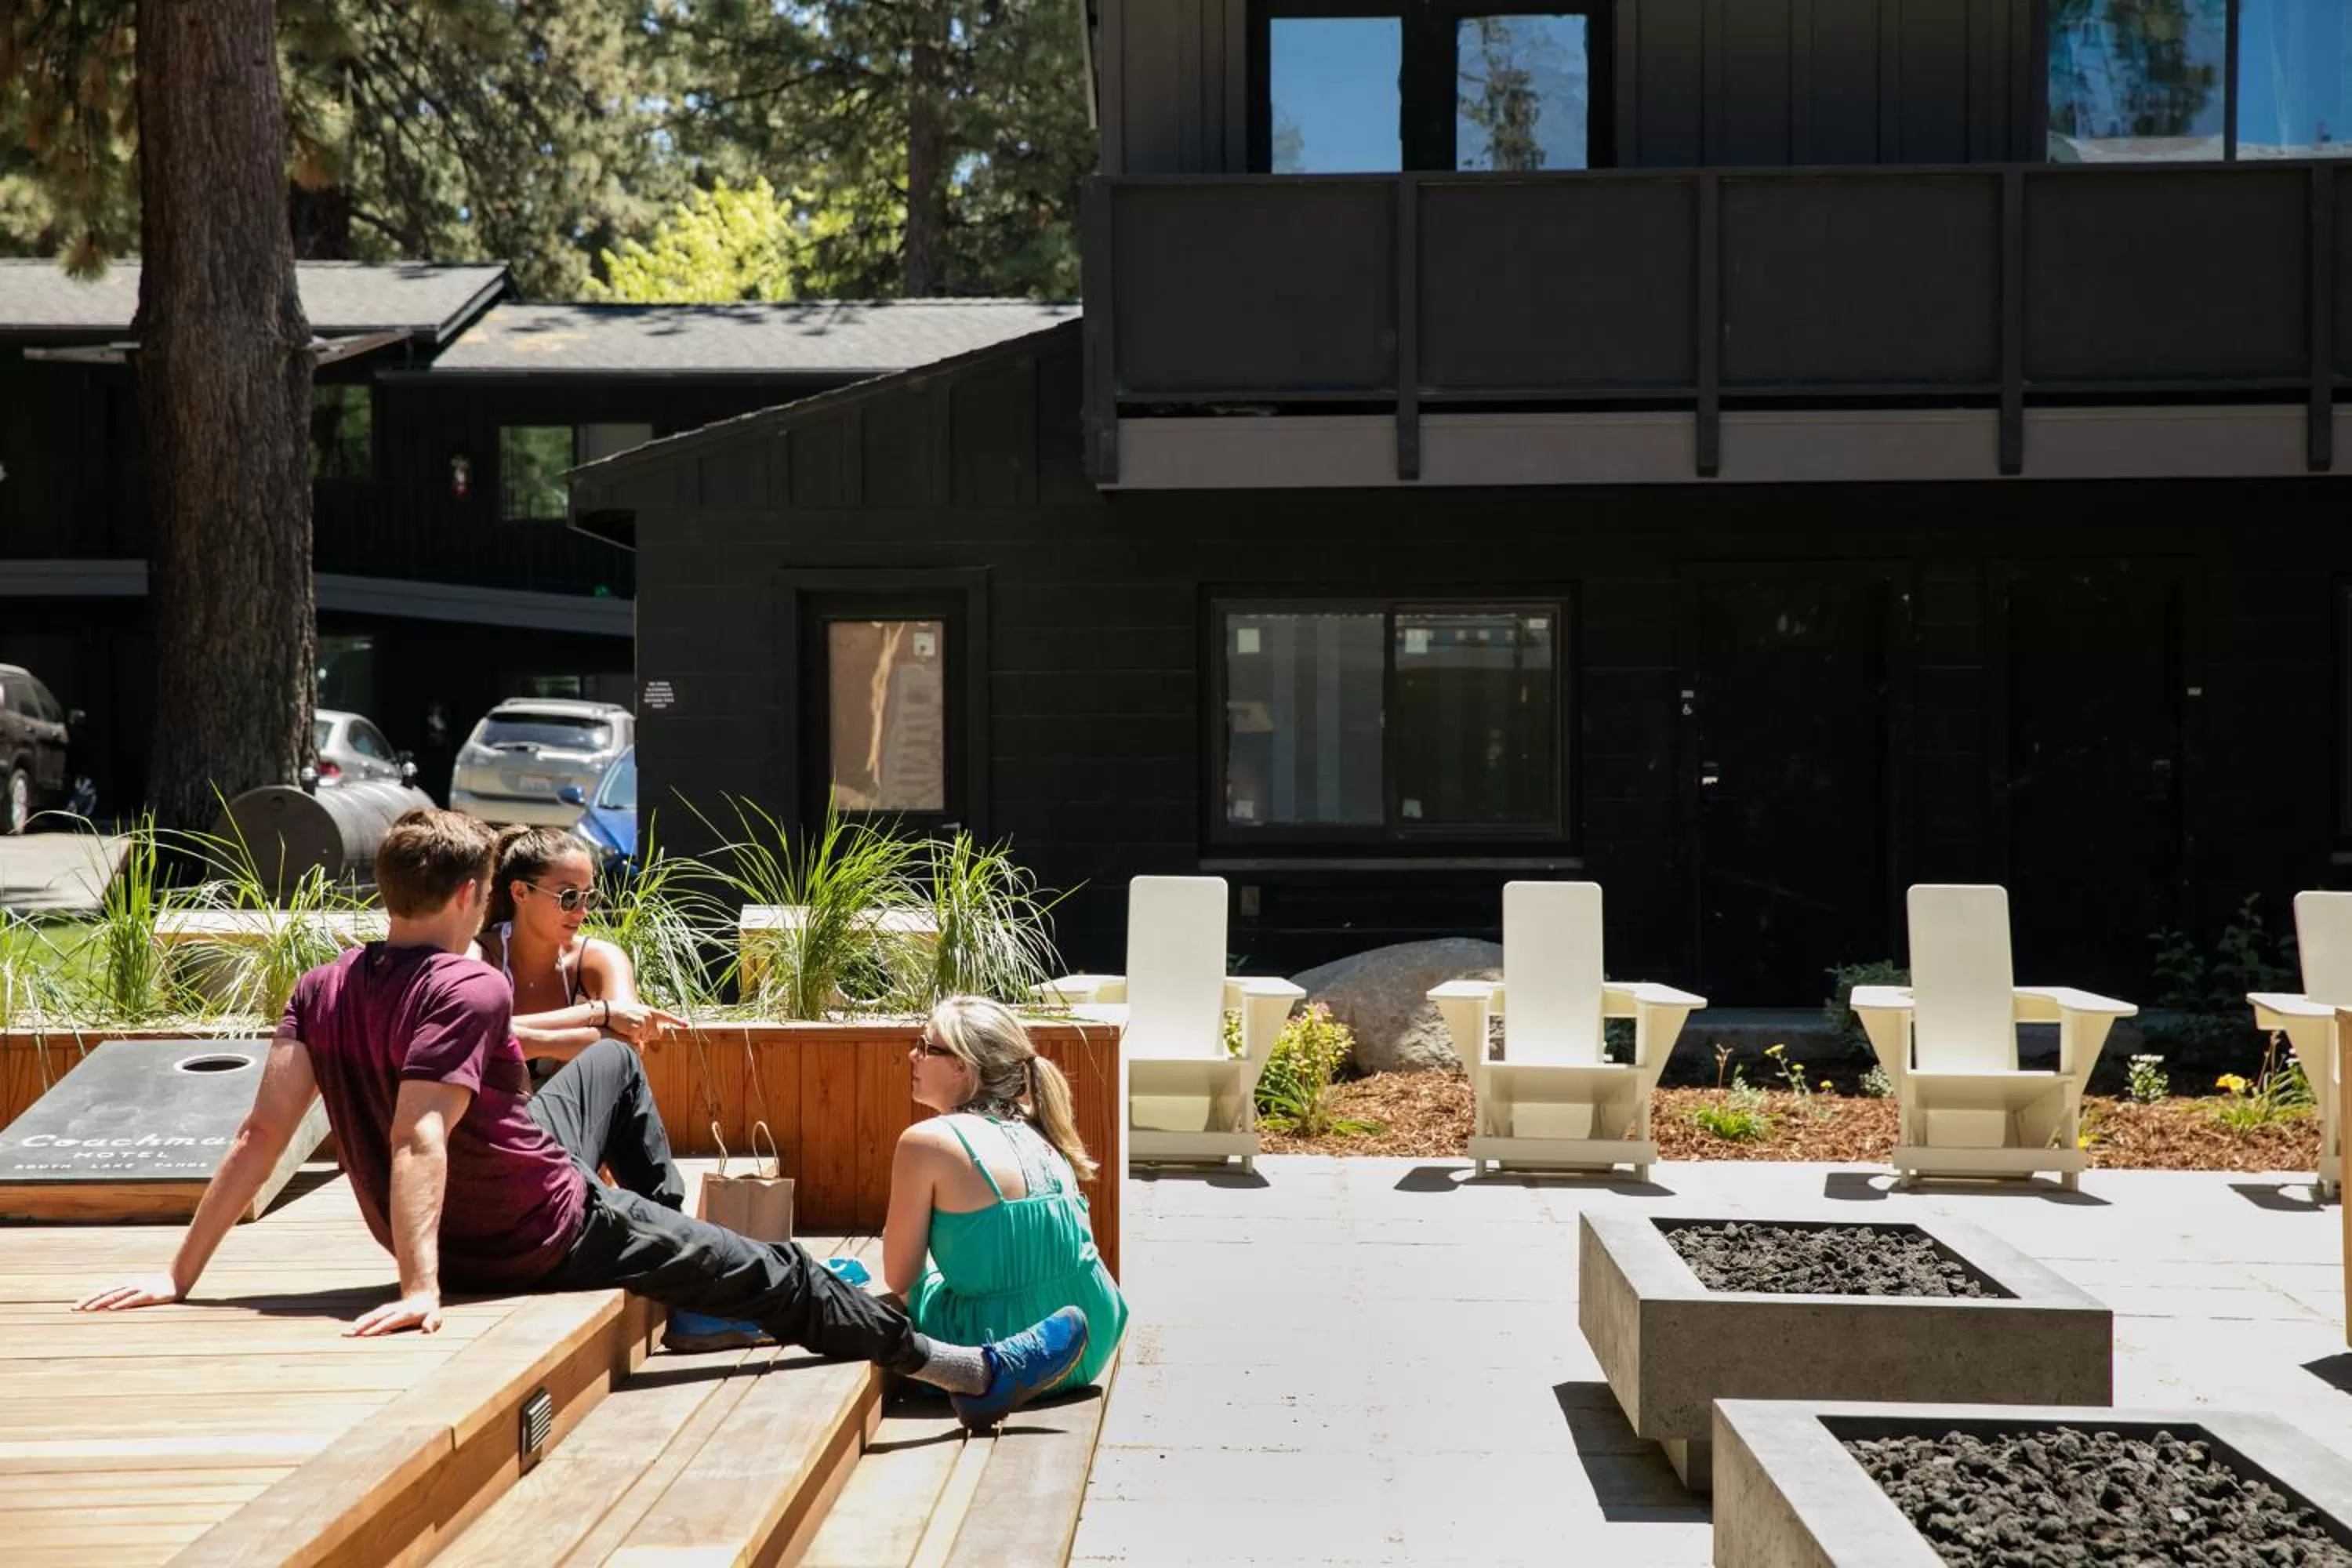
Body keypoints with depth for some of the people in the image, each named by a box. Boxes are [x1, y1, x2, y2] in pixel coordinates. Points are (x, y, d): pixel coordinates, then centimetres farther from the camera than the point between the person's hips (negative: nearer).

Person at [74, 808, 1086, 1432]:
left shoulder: (324, 989, -6)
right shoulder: (469, 989, -26)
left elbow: (262, 1135, -12)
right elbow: (419, 1141, -36)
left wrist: (183, 1276, -10)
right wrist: (420, 1288, -42)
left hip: (456, 1228, 8)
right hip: (544, 1233, -8)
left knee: (616, 1062, 29)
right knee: (771, 1276, 3)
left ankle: (680, 1262, 42)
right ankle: (977, 1374, 12)